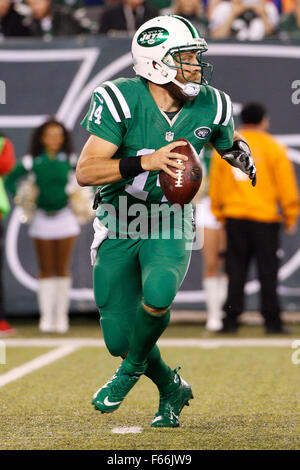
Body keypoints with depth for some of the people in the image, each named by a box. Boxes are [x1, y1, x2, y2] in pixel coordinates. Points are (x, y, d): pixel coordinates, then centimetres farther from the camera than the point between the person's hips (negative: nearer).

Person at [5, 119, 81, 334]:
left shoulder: (71, 160, -2)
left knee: (62, 269, 2)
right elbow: (10, 180, 8)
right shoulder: (32, 161, -2)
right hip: (42, 219, 0)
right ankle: (46, 316, 5)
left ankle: (61, 315, 7)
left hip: (65, 218, 0)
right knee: (46, 270, 3)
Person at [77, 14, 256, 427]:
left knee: (158, 291, -31)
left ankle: (133, 367, -1)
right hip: (118, 227, -1)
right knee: (119, 338, -1)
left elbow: (228, 143, 22)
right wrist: (146, 162, -33)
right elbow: (85, 172, -24)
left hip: (170, 224, 1)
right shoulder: (121, 102, -18)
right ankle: (172, 388, 29)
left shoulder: (209, 107, -4)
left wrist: (244, 159, 7)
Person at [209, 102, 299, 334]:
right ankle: (272, 319, 0)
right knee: (267, 269, 1)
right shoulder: (273, 148, -1)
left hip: (234, 216, 3)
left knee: (236, 269, 5)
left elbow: (216, 184, 12)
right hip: (265, 219, -3)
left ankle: (231, 317, 2)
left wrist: (219, 214, 21)